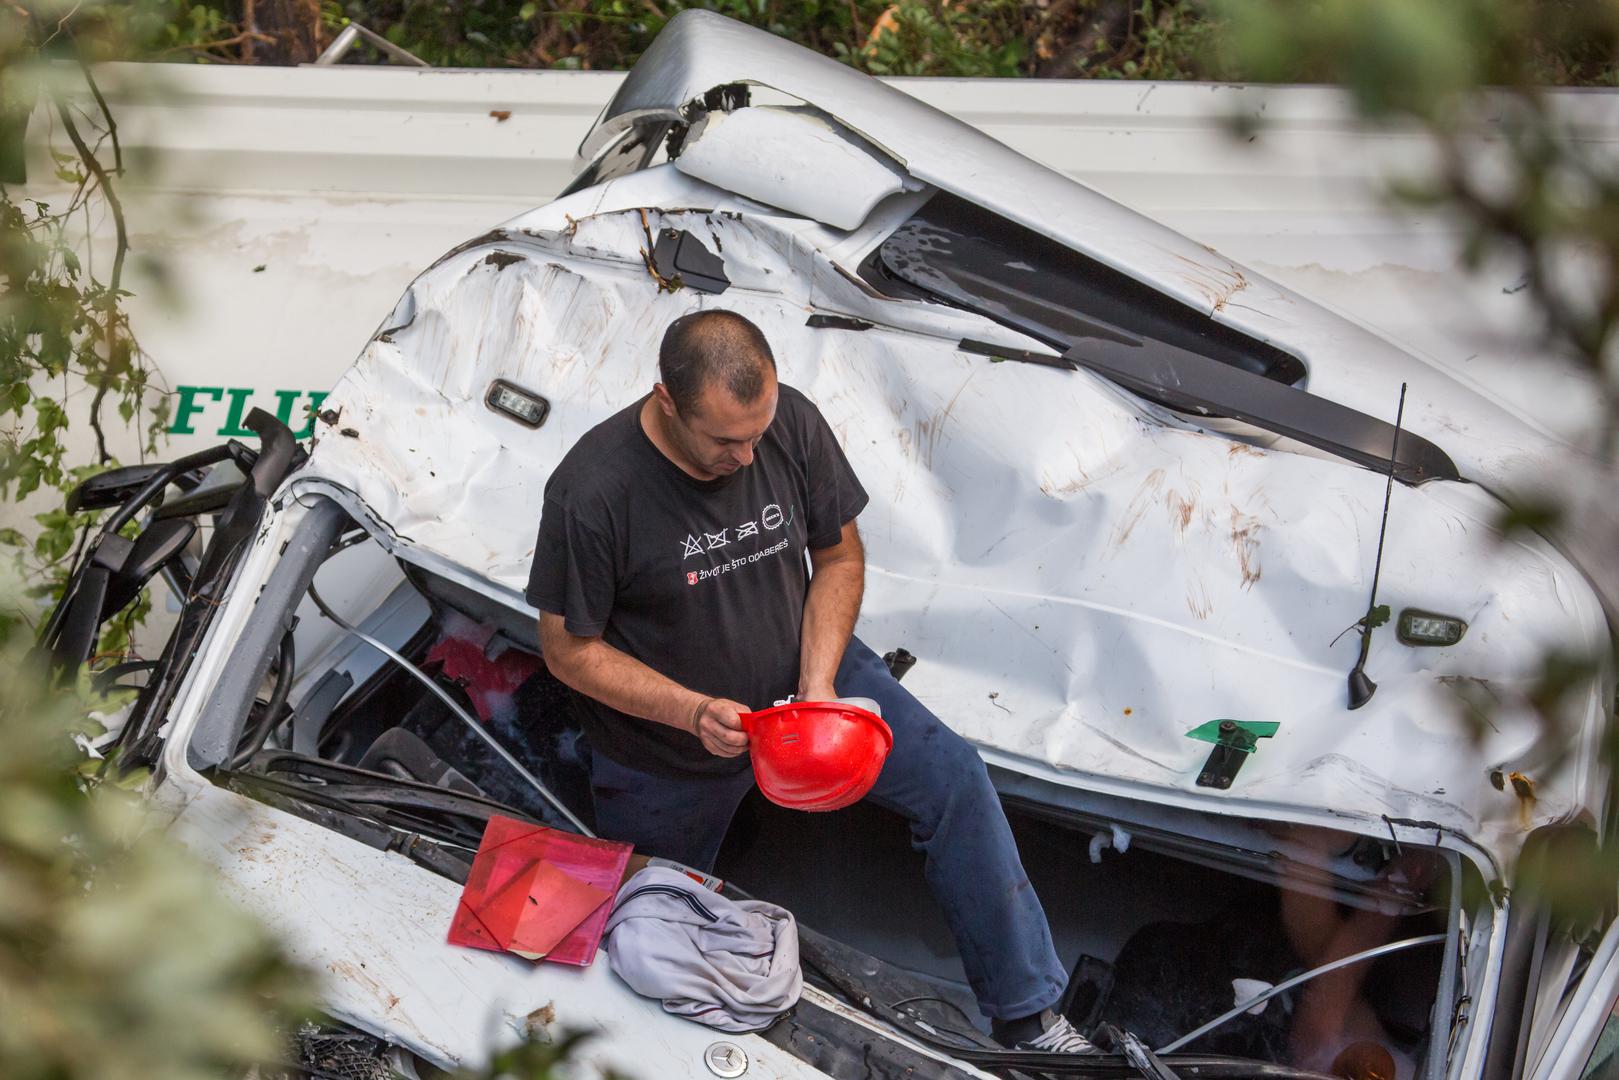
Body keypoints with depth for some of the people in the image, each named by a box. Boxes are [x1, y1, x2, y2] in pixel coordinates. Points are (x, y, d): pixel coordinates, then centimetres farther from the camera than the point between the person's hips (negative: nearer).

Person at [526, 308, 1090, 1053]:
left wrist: (817, 686, -18)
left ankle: (1026, 1019, -6)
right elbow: (569, 649, -19)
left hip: (796, 667, 3)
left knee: (952, 779, -14)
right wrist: (693, 712, -32)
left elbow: (839, 558, -3)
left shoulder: (791, 422, -18)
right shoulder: (592, 491, -30)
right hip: (666, 750, -2)